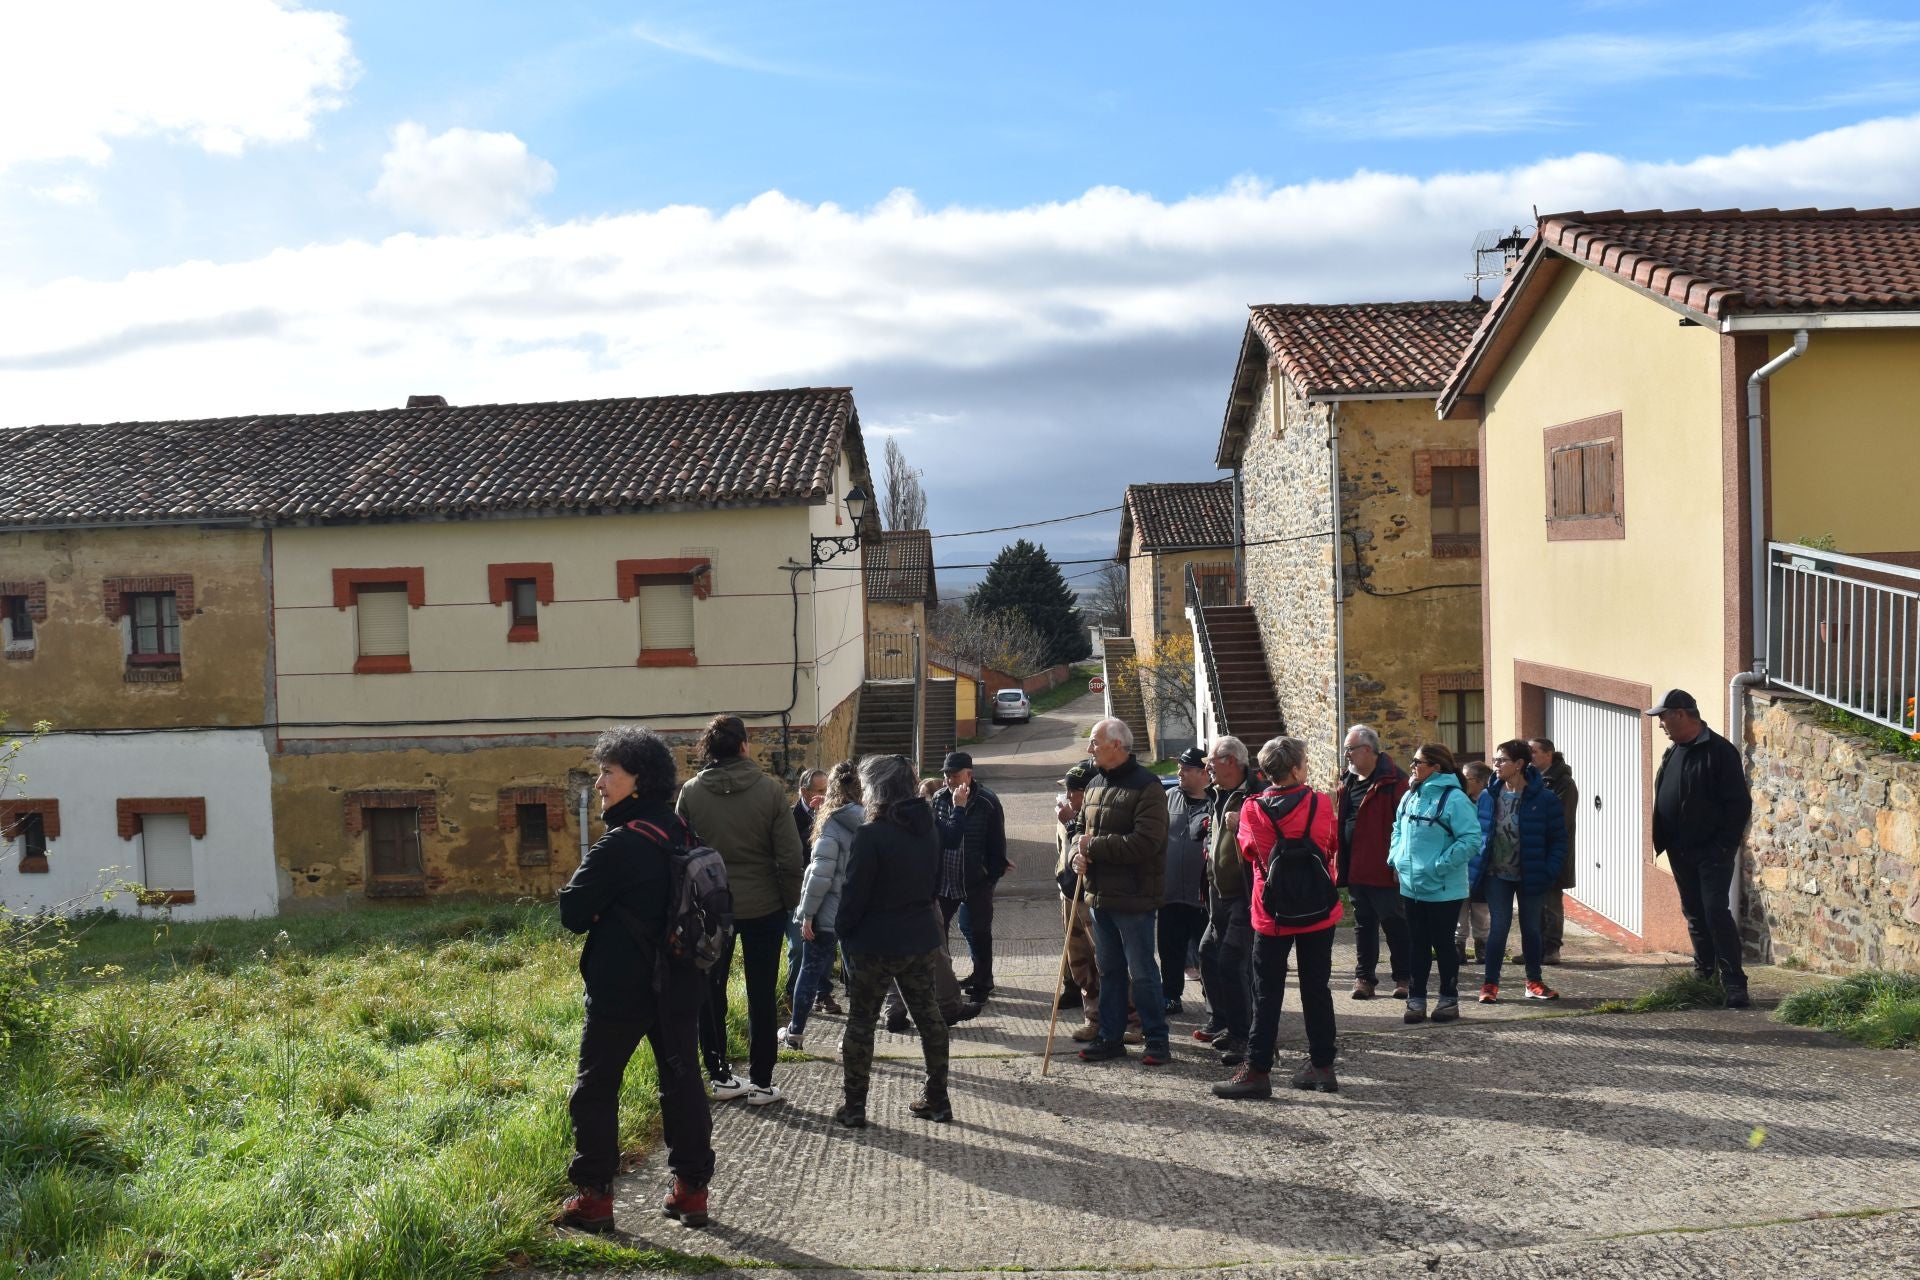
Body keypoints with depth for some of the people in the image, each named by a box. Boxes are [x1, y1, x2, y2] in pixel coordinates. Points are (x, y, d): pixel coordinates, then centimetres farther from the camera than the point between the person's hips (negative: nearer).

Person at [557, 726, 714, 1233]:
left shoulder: (621, 844, -19)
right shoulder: (683, 835, 3)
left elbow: (573, 912, -14)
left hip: (622, 987, -7)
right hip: (679, 983, 7)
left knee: (595, 1087, 8)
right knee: (682, 1082, 13)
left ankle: (594, 1196, 12)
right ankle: (691, 1188, 18)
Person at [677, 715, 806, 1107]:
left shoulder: (691, 792, -6)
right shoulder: (770, 790, -11)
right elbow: (791, 857, -11)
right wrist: (790, 901, 3)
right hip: (763, 906, -1)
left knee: (711, 992, 15)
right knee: (762, 996, 9)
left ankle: (719, 1076, 21)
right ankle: (760, 1082, 13)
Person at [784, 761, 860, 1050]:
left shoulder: (832, 823, -13)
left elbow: (821, 874, -18)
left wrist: (807, 913, -12)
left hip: (827, 912, -4)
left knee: (810, 970, 8)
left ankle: (795, 1032, 17)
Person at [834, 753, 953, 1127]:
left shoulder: (871, 834, -19)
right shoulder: (928, 829, 3)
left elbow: (854, 893, -16)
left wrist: (845, 934, -2)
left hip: (875, 942, -6)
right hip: (922, 937, 6)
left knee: (860, 1022, 6)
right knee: (928, 1015, 14)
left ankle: (854, 1106, 11)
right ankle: (937, 1099, 21)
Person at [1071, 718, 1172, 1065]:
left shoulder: (1146, 786, -14)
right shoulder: (1095, 784, 13)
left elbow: (1144, 842, -24)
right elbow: (1082, 829, 20)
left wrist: (1094, 845, -17)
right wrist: (1078, 853, -3)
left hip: (1133, 897, -8)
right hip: (1100, 894, 8)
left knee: (1142, 971, 0)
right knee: (1109, 969, 16)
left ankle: (1157, 1040, 11)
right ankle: (1110, 1037, 25)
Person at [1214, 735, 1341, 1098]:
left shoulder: (1252, 809, -10)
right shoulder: (1321, 804, -7)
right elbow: (1333, 846, 9)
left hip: (1271, 914, -1)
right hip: (1318, 911, 1)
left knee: (1267, 993, 4)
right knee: (1316, 988, 11)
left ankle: (1258, 1070, 2)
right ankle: (1321, 1065, 17)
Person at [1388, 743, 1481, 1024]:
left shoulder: (1454, 799, -17)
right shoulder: (1410, 796, 7)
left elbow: (1471, 840, -22)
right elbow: (1398, 829, 21)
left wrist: (1440, 865, -22)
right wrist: (1396, 857, 7)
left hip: (1444, 890, -6)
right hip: (1411, 886, 7)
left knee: (1443, 944, 7)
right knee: (1417, 945, 13)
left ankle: (1449, 999, 21)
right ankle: (1416, 999, 21)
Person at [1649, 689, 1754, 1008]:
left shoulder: (1720, 751, -11)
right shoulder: (1673, 752, 13)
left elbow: (1739, 804, -13)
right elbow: (1662, 800, 19)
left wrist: (1725, 845, -16)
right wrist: (1662, 841, 11)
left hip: (1712, 853, -8)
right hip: (1680, 852, 8)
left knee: (1716, 913, -11)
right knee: (1695, 916, 13)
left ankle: (1734, 984, -6)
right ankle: (1704, 976, 23)